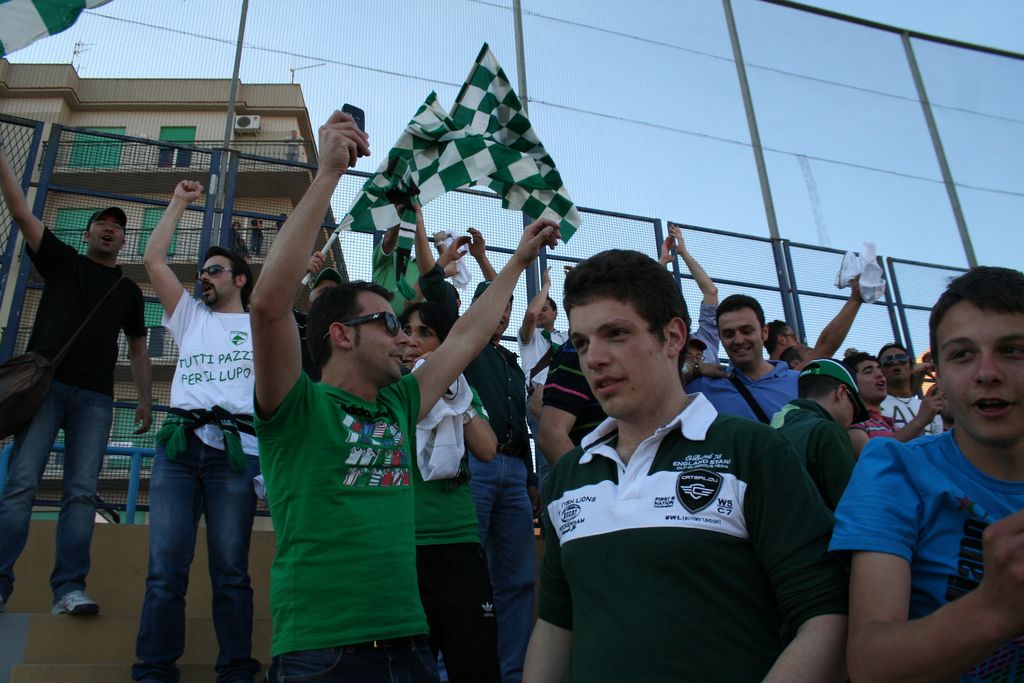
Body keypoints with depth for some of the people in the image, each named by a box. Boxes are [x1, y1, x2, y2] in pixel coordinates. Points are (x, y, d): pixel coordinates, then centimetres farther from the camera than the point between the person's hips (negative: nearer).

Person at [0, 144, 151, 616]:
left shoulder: (129, 290, 21)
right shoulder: (62, 260, 16)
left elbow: (138, 350, 22)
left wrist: (145, 399, 14)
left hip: (95, 398, 2)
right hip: (45, 384, -1)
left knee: (82, 491, -9)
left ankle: (69, 589, -13)